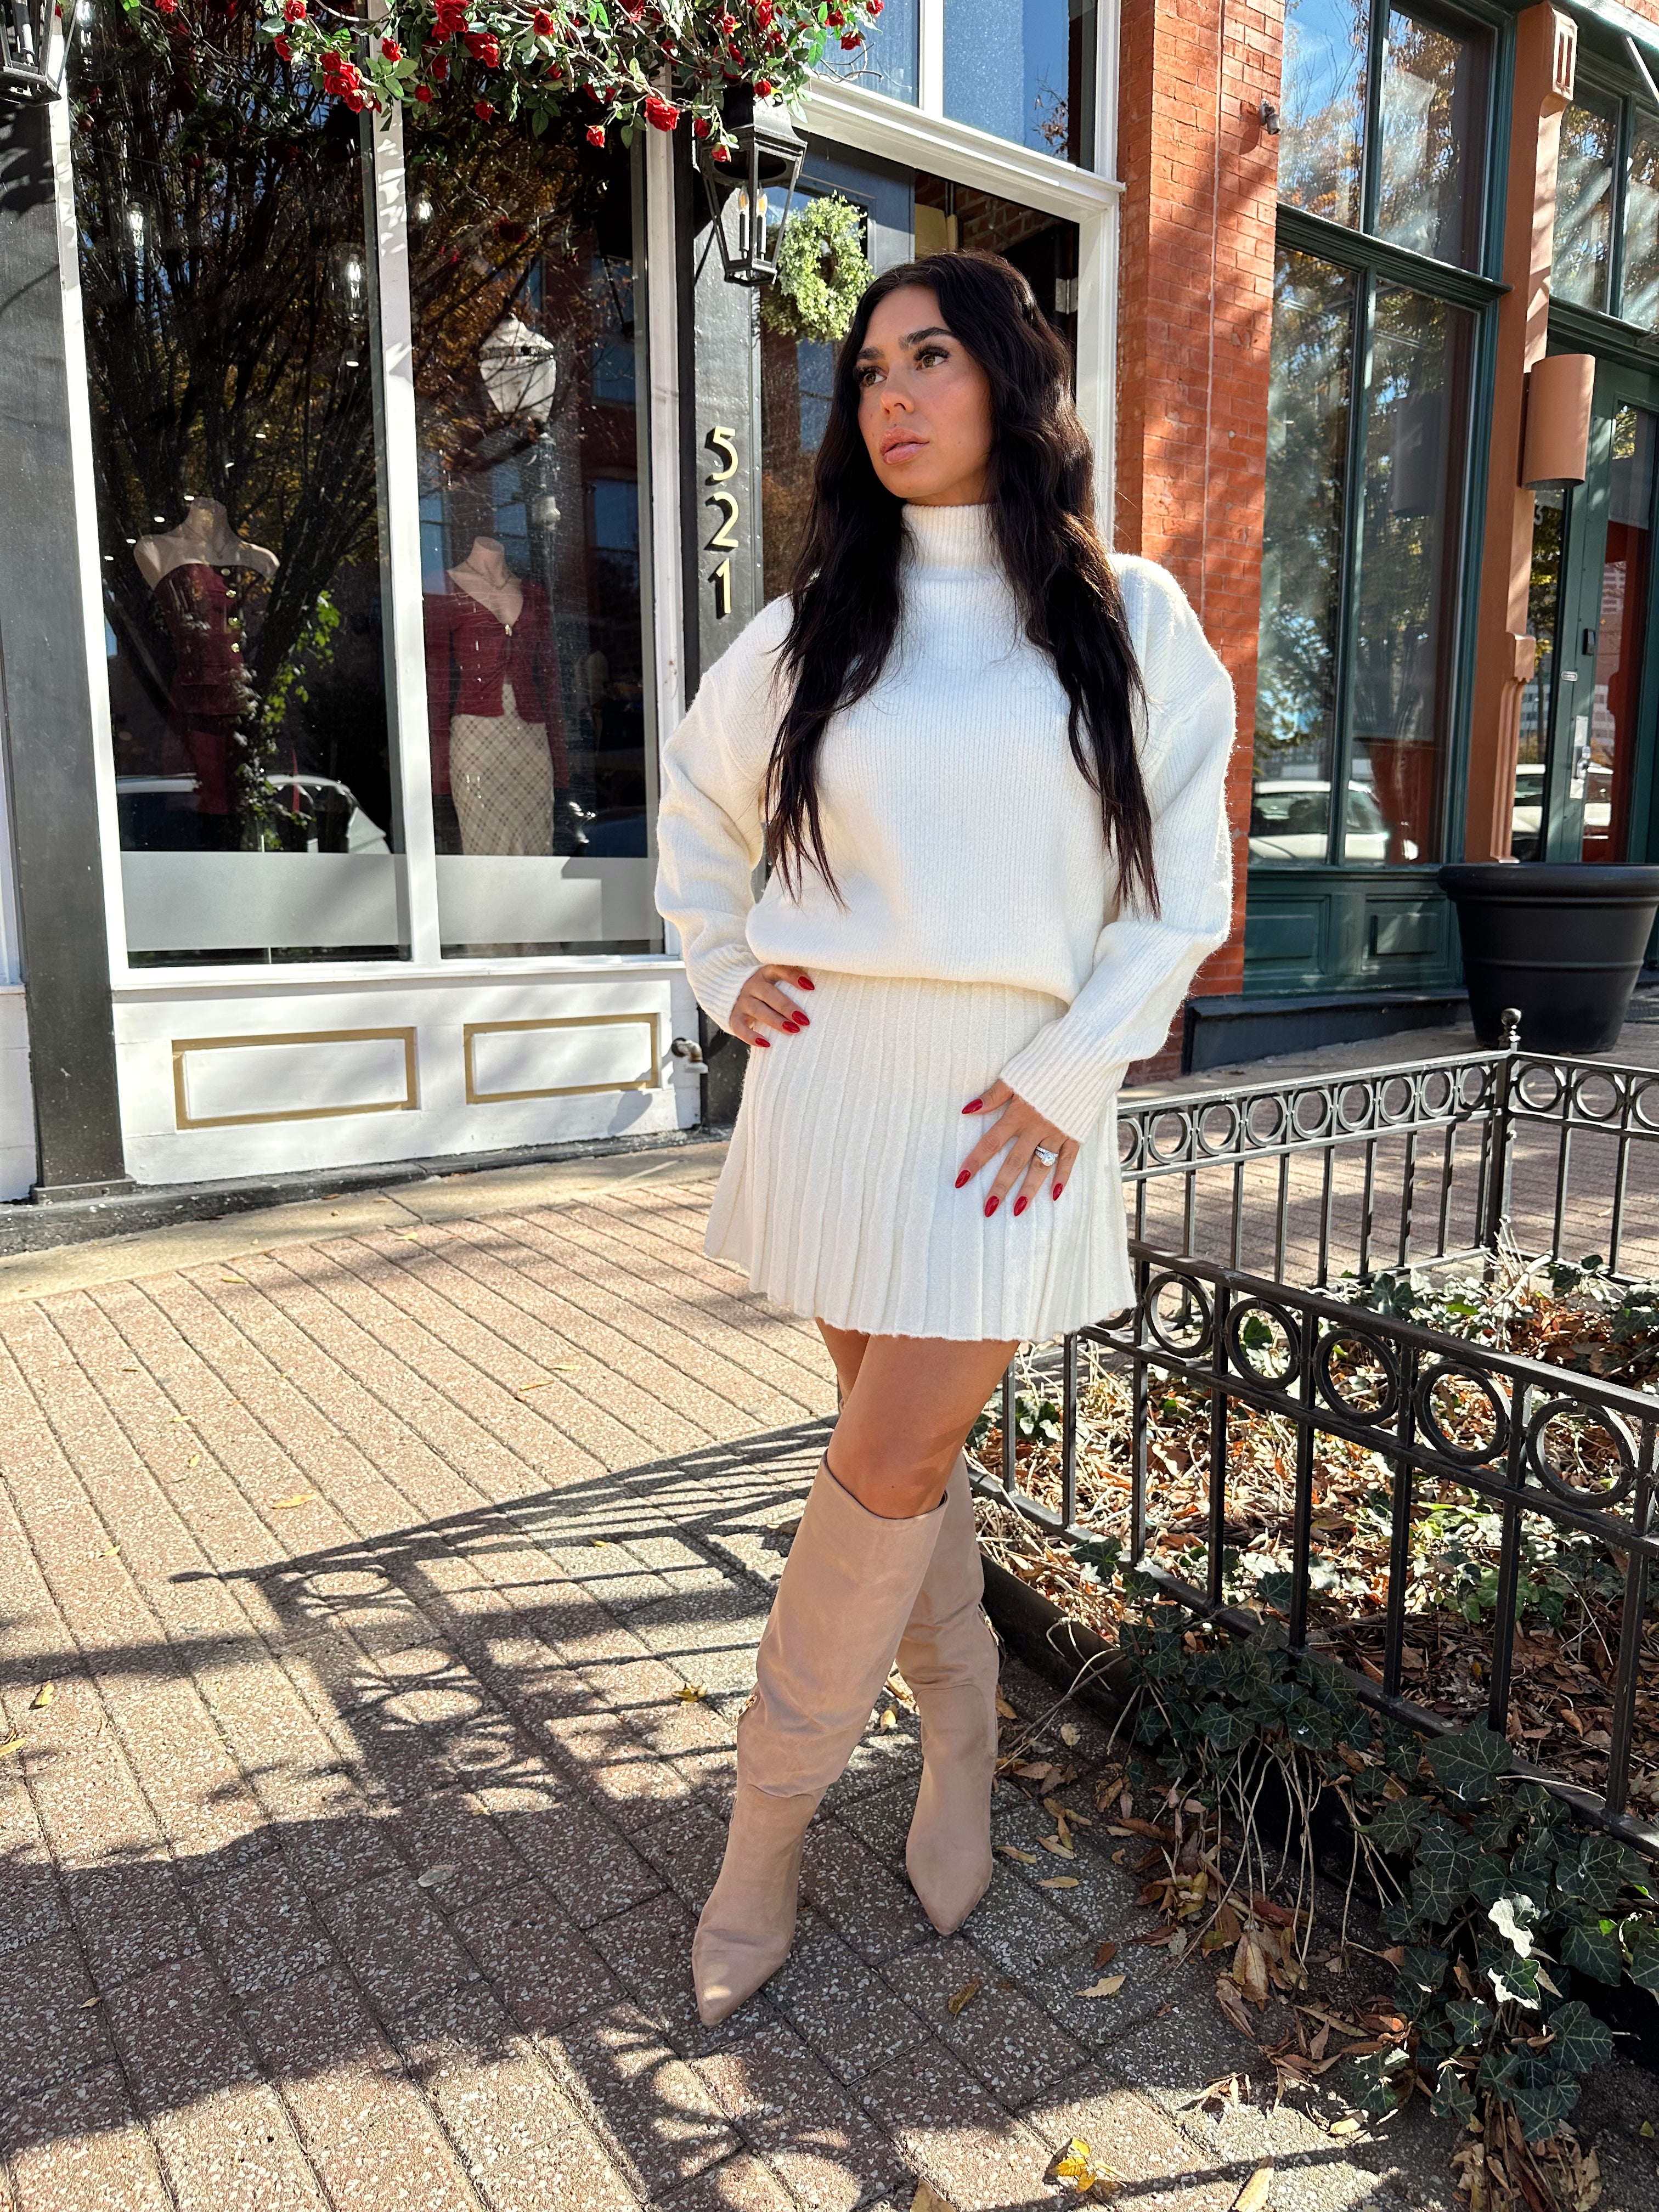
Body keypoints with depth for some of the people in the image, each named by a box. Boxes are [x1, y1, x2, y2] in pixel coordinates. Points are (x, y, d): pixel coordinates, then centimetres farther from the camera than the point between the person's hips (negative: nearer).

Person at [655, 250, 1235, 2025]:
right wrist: (723, 972, 9)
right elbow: (699, 800, 23)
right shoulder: (816, 629, 8)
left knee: (892, 1460, -4)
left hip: (1020, 1098, -2)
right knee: (907, 1439, 11)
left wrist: (1067, 1077, -9)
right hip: (838, 1080, 3)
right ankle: (960, 1718, 35)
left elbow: (1182, 887, 1)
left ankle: (771, 1810, 17)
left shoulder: (1131, 619, 3)